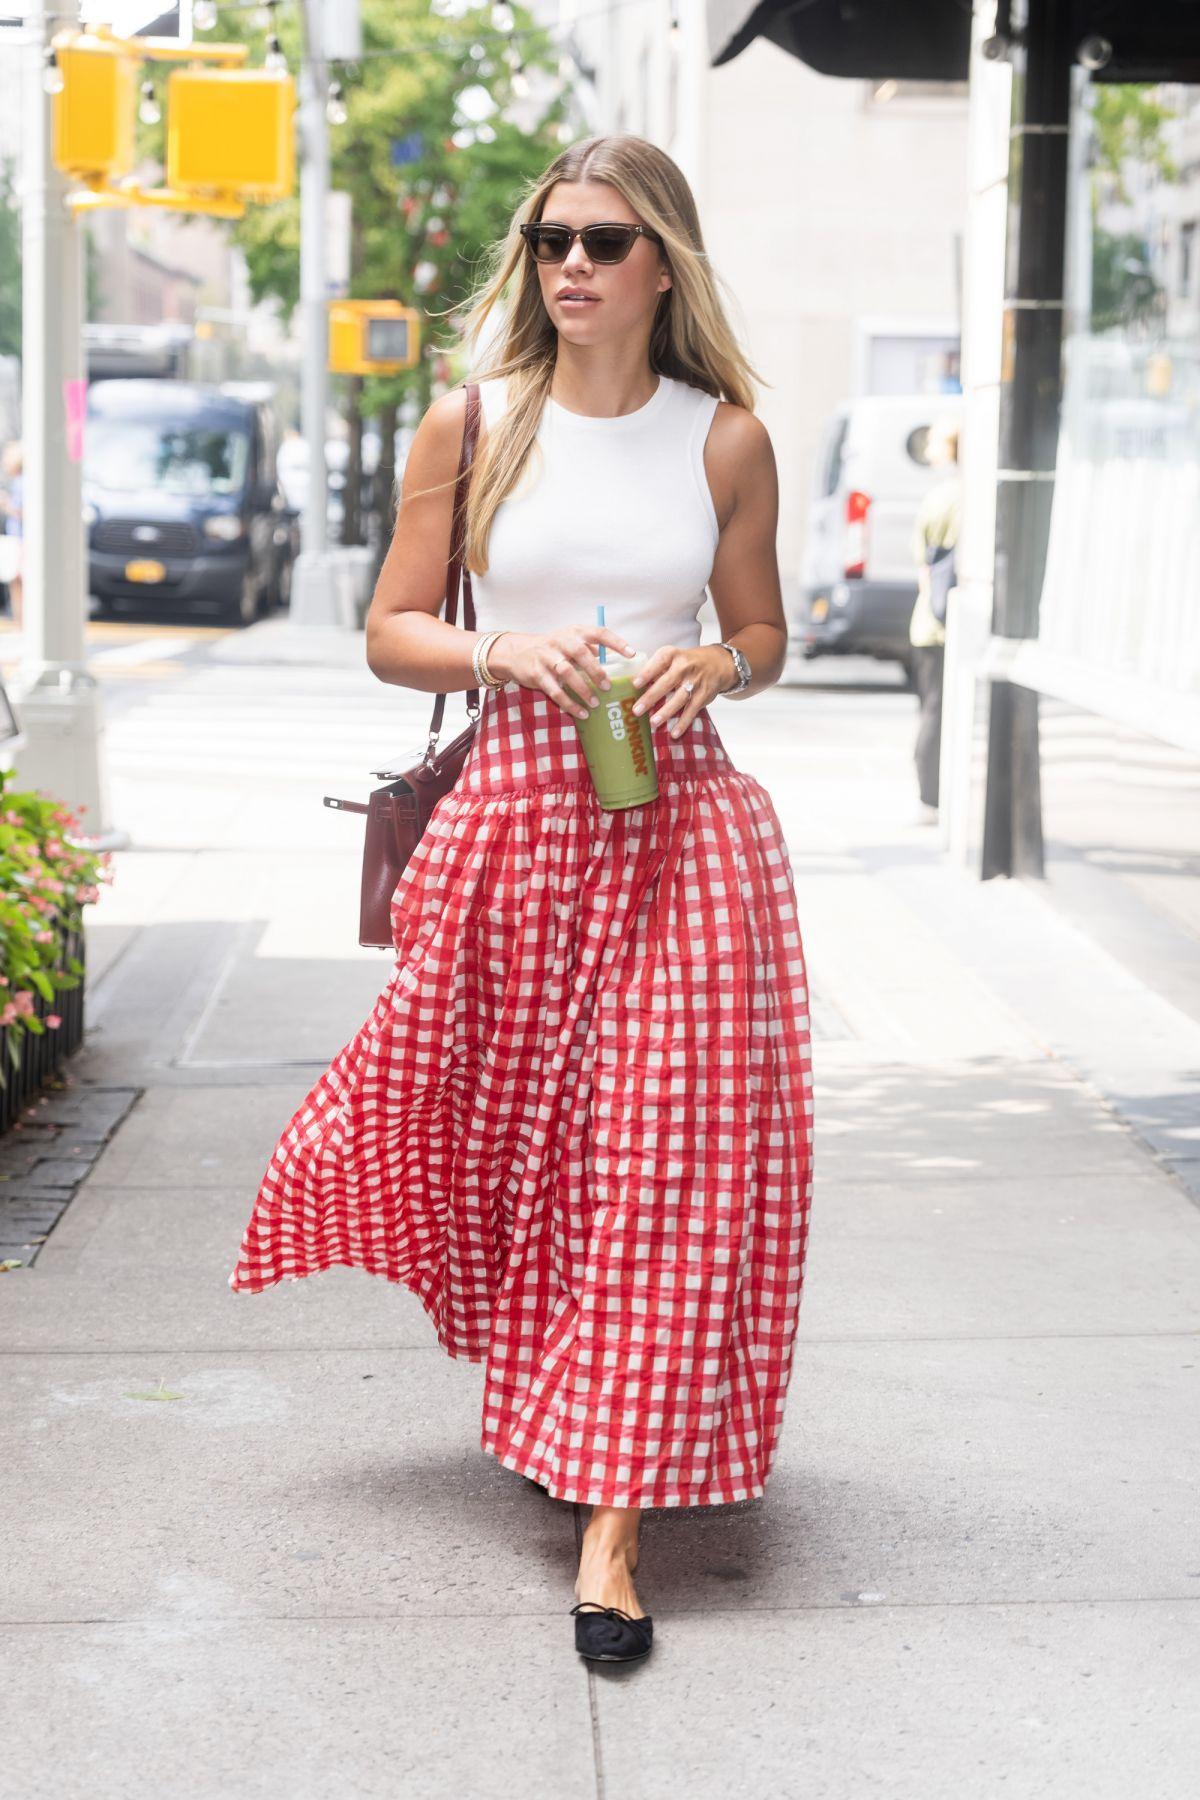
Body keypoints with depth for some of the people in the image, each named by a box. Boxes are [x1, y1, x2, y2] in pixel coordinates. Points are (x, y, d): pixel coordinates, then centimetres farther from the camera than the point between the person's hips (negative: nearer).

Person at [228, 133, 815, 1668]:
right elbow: (391, 632, 4)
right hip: (513, 809, 1)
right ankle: (544, 1401, 37)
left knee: (660, 1151, -5)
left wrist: (715, 664, -9)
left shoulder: (726, 439, 4)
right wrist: (501, 651, -15)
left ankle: (611, 1516, -1)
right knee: (508, 1127, 10)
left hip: (680, 819, 0)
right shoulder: (471, 427, 2)